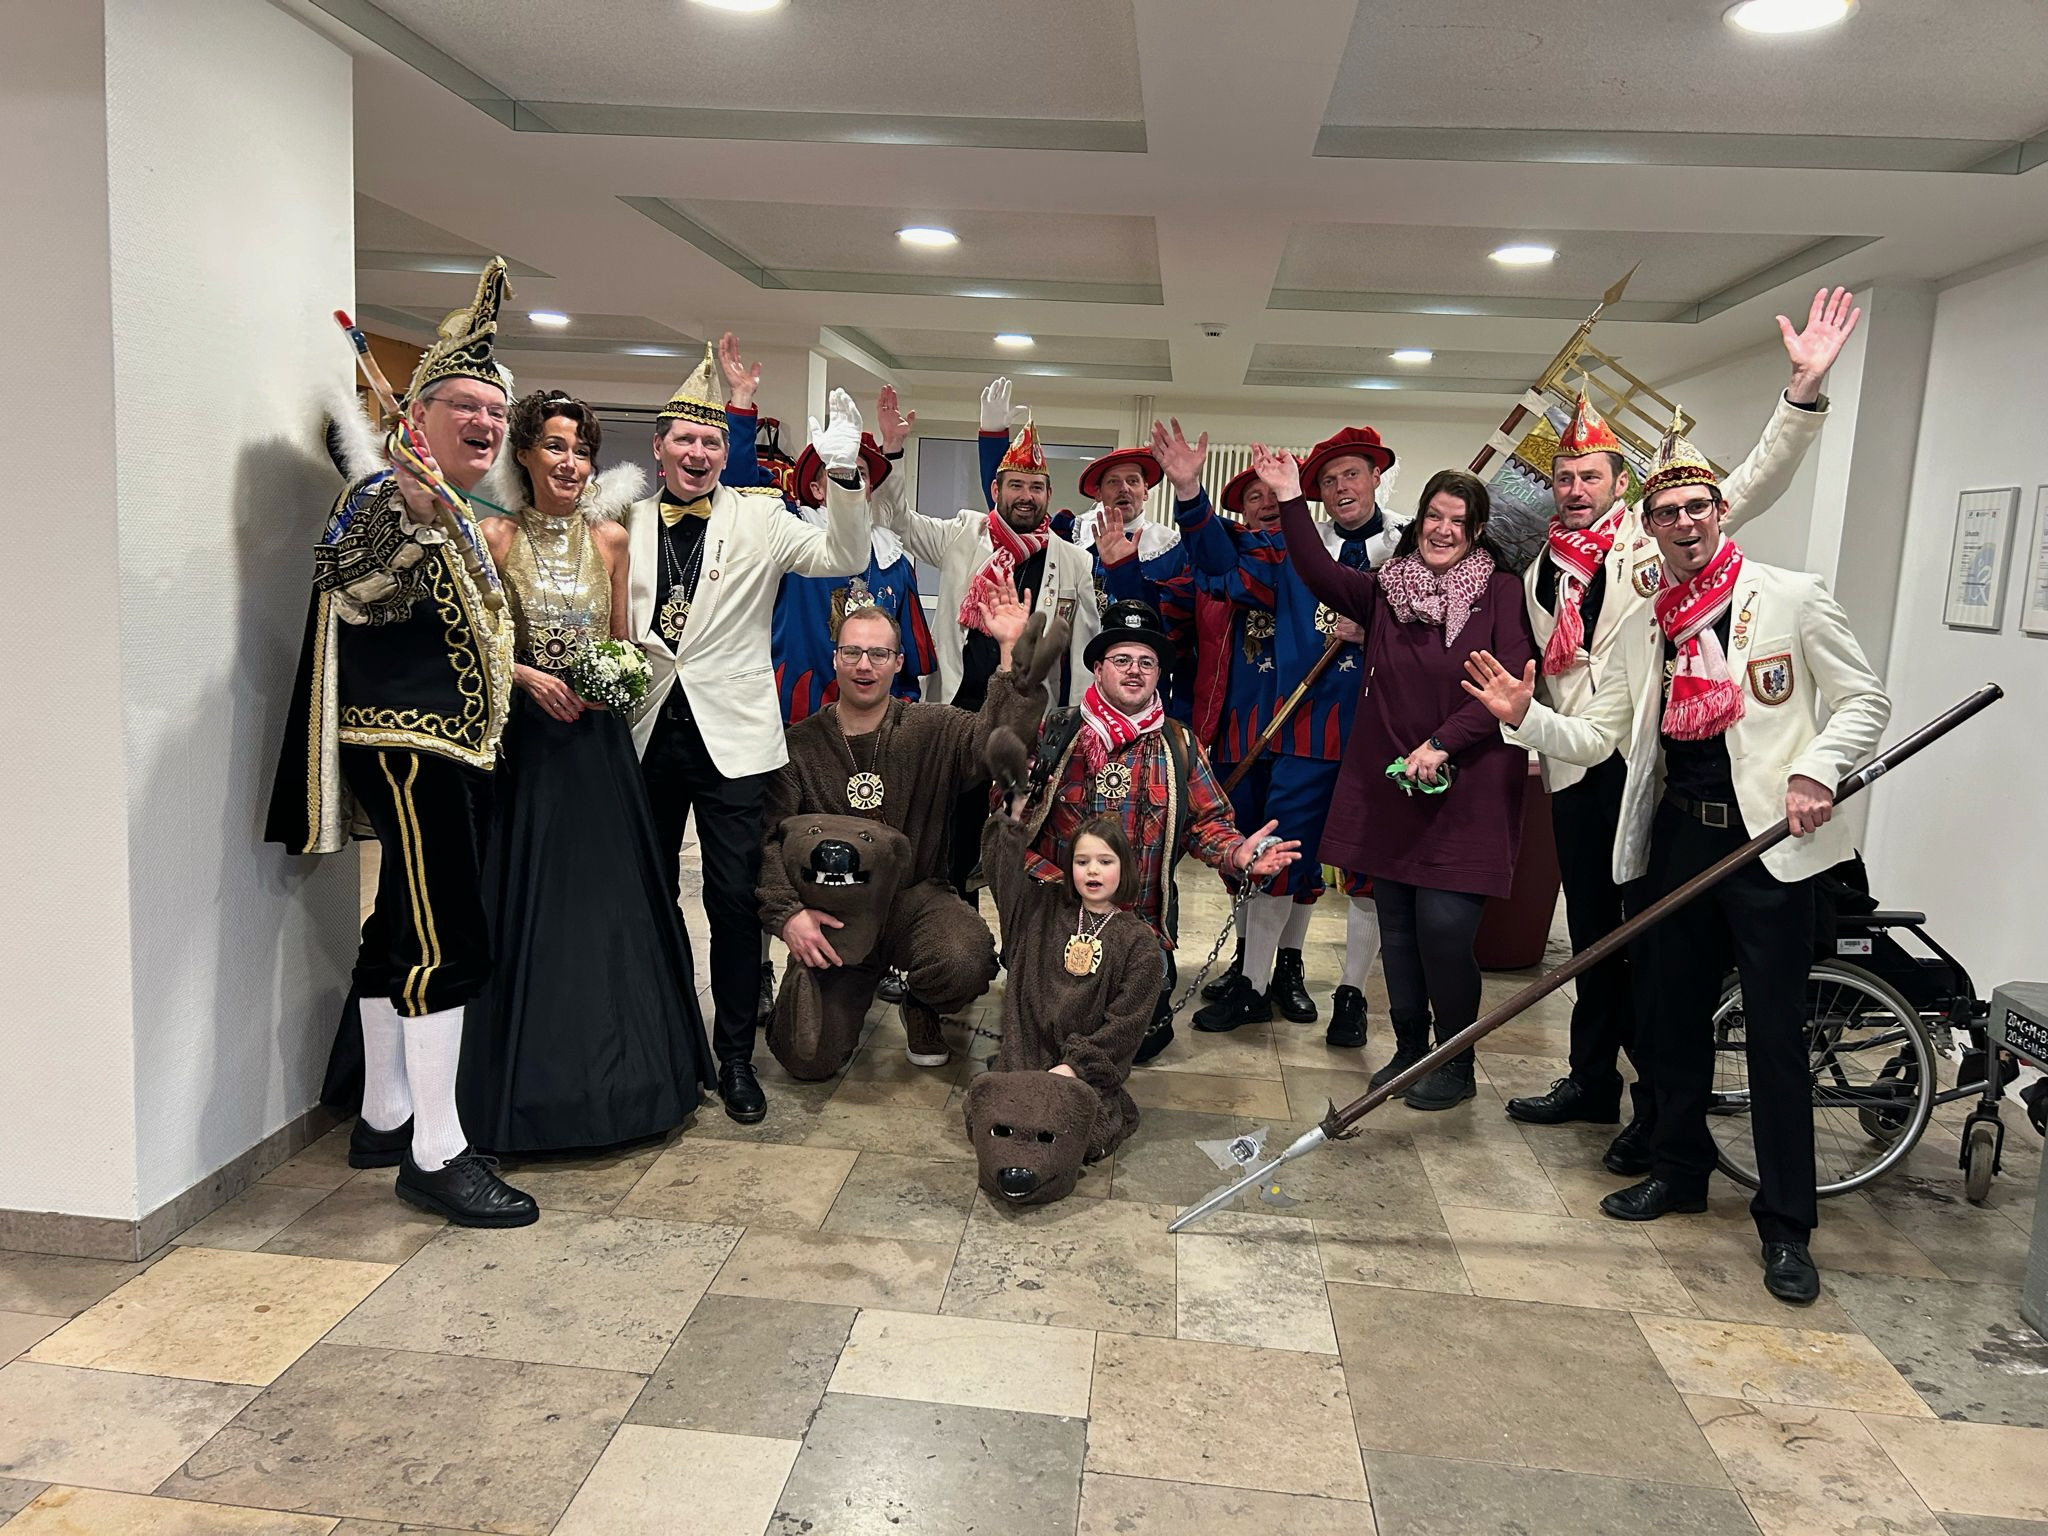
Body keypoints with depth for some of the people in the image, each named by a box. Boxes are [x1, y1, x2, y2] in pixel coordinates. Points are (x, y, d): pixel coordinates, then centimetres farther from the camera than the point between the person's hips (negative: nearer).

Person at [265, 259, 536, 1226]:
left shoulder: (459, 519, 17)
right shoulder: (386, 494, -12)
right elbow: (352, 593, -32)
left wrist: (522, 673, 25)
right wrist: (408, 514, -44)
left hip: (450, 753, 10)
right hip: (403, 745, -10)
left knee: (404, 931, 14)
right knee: (449, 944, -11)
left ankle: (386, 1119, 25)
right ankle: (436, 1155, -4)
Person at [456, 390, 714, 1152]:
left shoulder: (609, 537, 7)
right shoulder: (494, 537, -2)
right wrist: (526, 675, -17)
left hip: (598, 737, 3)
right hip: (524, 737, -2)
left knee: (609, 896, 6)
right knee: (525, 900, 2)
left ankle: (621, 1069, 21)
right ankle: (530, 1079, 16)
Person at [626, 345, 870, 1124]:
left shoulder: (759, 519, 1)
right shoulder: (624, 523, 8)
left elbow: (843, 557, -11)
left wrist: (842, 474, -25)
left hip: (731, 733, -2)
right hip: (644, 729, 3)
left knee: (735, 899, -1)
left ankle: (735, 1054, 15)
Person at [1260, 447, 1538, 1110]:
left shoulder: (1502, 593, -3)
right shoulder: (1388, 588, 9)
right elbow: (1321, 575, -5)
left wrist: (1443, 743, -18)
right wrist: (1291, 501, -13)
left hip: (1467, 789, -4)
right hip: (1388, 783, 4)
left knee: (1443, 926, -8)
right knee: (1396, 927, 10)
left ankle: (1456, 1064, 12)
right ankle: (1408, 1048, 27)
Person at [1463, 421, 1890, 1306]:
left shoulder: (1791, 598, -1)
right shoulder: (1643, 632, 11)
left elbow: (1863, 701, 0)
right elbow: (1595, 737, 8)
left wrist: (1816, 771, -17)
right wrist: (1524, 717, -10)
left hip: (1769, 840, -5)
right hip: (1677, 837, 5)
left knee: (1774, 1031, -1)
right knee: (1675, 1016, 13)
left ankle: (1786, 1224, 10)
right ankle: (1680, 1170, 31)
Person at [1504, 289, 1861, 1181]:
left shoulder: (1657, 542, 0)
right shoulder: (1539, 568, 13)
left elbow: (1756, 482, -11)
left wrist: (1805, 387, -22)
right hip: (1574, 771, 5)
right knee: (1592, 931, 14)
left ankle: (1659, 1105, 9)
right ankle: (1592, 1081, 27)